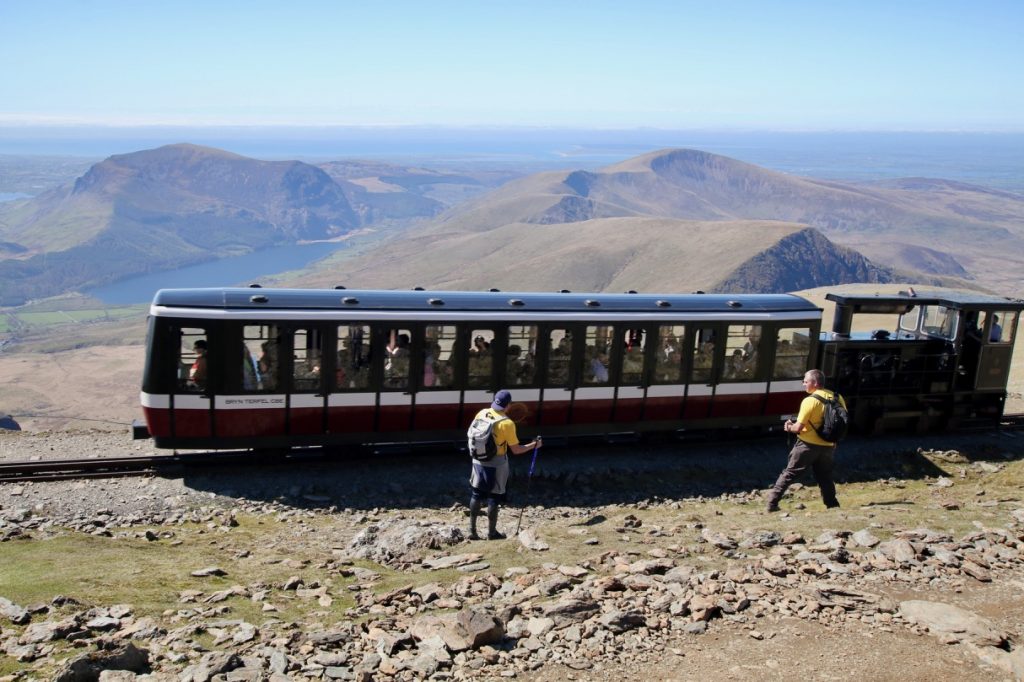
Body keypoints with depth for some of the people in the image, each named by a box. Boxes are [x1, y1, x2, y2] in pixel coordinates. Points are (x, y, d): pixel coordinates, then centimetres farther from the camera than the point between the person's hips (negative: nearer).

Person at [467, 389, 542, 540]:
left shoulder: (482, 413, -6)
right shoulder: (507, 423, -20)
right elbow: (516, 450, -15)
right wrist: (534, 445, -1)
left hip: (479, 461, 5)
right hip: (497, 464, -5)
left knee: (476, 495, 15)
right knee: (494, 498, 8)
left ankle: (472, 530, 21)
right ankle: (491, 532, 18)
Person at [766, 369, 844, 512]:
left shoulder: (810, 401, -15)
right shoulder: (837, 398, 2)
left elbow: (799, 428, -16)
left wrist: (789, 427, 4)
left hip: (808, 445, -5)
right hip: (828, 447, 5)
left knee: (789, 473, 3)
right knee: (825, 477, 18)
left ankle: (772, 503, 3)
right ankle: (833, 506, 13)